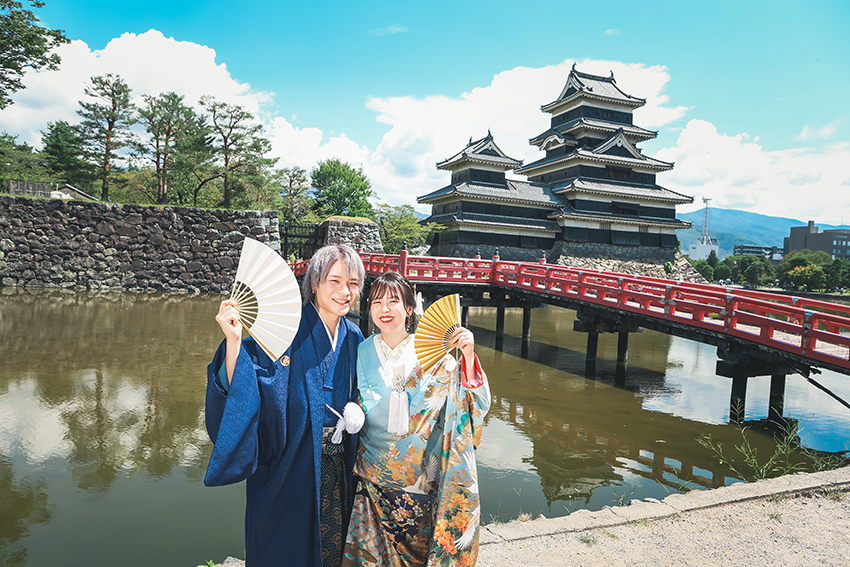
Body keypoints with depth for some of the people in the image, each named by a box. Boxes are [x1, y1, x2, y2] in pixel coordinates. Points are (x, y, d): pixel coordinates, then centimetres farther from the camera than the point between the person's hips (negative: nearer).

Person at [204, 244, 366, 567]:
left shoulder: (353, 337, 2)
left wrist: (356, 410, 0)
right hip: (289, 467, -5)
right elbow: (238, 388, -24)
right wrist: (234, 340, -36)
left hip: (337, 467, 5)